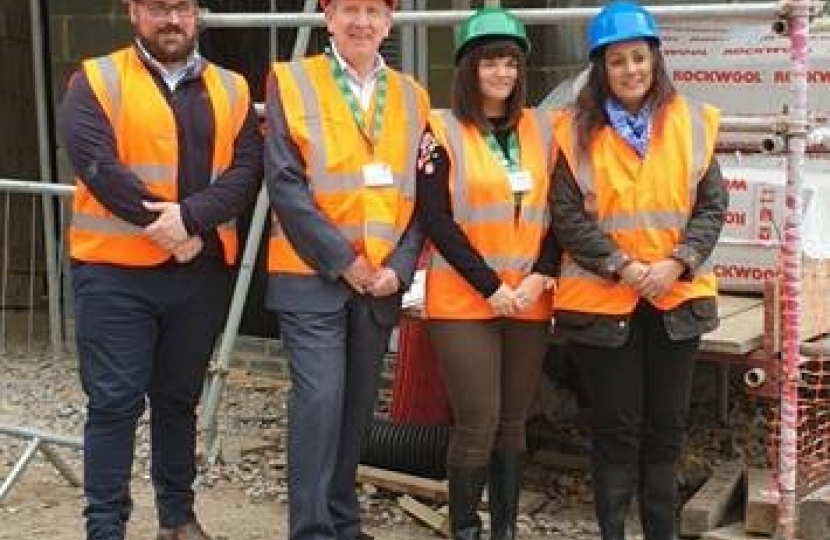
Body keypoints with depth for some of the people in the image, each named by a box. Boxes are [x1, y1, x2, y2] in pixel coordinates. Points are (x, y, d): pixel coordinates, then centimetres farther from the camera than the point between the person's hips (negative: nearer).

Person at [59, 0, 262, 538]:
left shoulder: (230, 89, 10)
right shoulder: (97, 81, 0)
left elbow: (247, 168, -2)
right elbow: (97, 164, -14)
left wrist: (189, 217, -17)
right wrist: (164, 227, -17)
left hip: (203, 271, 4)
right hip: (116, 271, -3)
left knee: (179, 399, 15)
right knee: (114, 403, -2)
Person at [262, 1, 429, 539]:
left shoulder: (411, 96, 10)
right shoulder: (290, 82, -1)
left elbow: (421, 194, 8)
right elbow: (286, 185, -9)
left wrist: (399, 265, -6)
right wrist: (342, 259, -14)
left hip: (383, 281, 4)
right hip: (311, 275, -4)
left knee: (358, 405, 11)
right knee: (319, 401, -10)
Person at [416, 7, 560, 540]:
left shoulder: (542, 129, 10)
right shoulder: (443, 131, -2)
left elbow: (558, 211, 8)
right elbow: (436, 220, -8)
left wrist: (540, 277, -7)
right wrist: (490, 287, -13)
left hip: (530, 301, 4)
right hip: (465, 301, -4)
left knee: (513, 422, 9)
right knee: (477, 423, -5)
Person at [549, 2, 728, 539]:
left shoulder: (693, 122, 3)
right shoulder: (576, 129, -4)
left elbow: (712, 206, 2)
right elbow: (568, 216, -7)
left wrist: (676, 264, -12)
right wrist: (622, 267, -16)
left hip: (677, 297, 3)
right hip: (602, 299, -2)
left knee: (667, 425, 12)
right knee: (616, 428, 5)